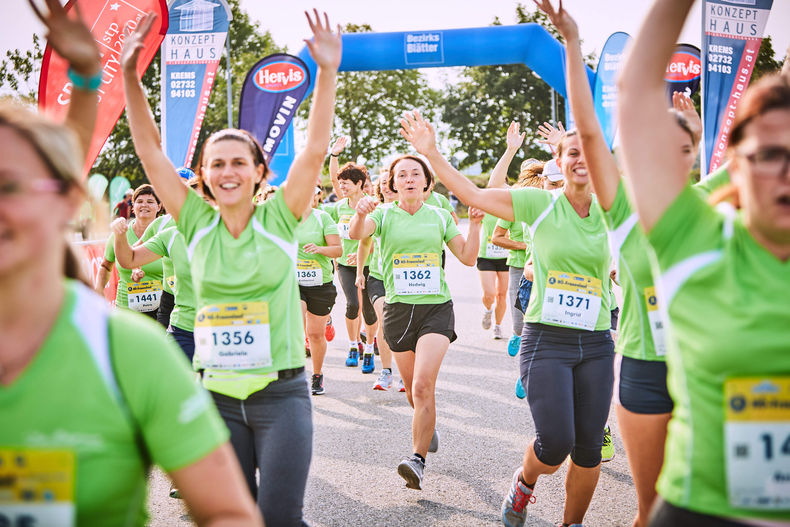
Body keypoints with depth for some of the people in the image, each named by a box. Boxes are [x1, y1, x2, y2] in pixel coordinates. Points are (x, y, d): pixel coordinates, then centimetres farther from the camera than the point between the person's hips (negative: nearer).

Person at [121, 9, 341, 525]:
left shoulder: (278, 220, -4)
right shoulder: (197, 225, 2)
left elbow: (315, 149, -13)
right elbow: (151, 152, 0)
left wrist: (327, 71, -22)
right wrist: (130, 76, -7)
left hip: (282, 392, -3)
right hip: (218, 395, 3)